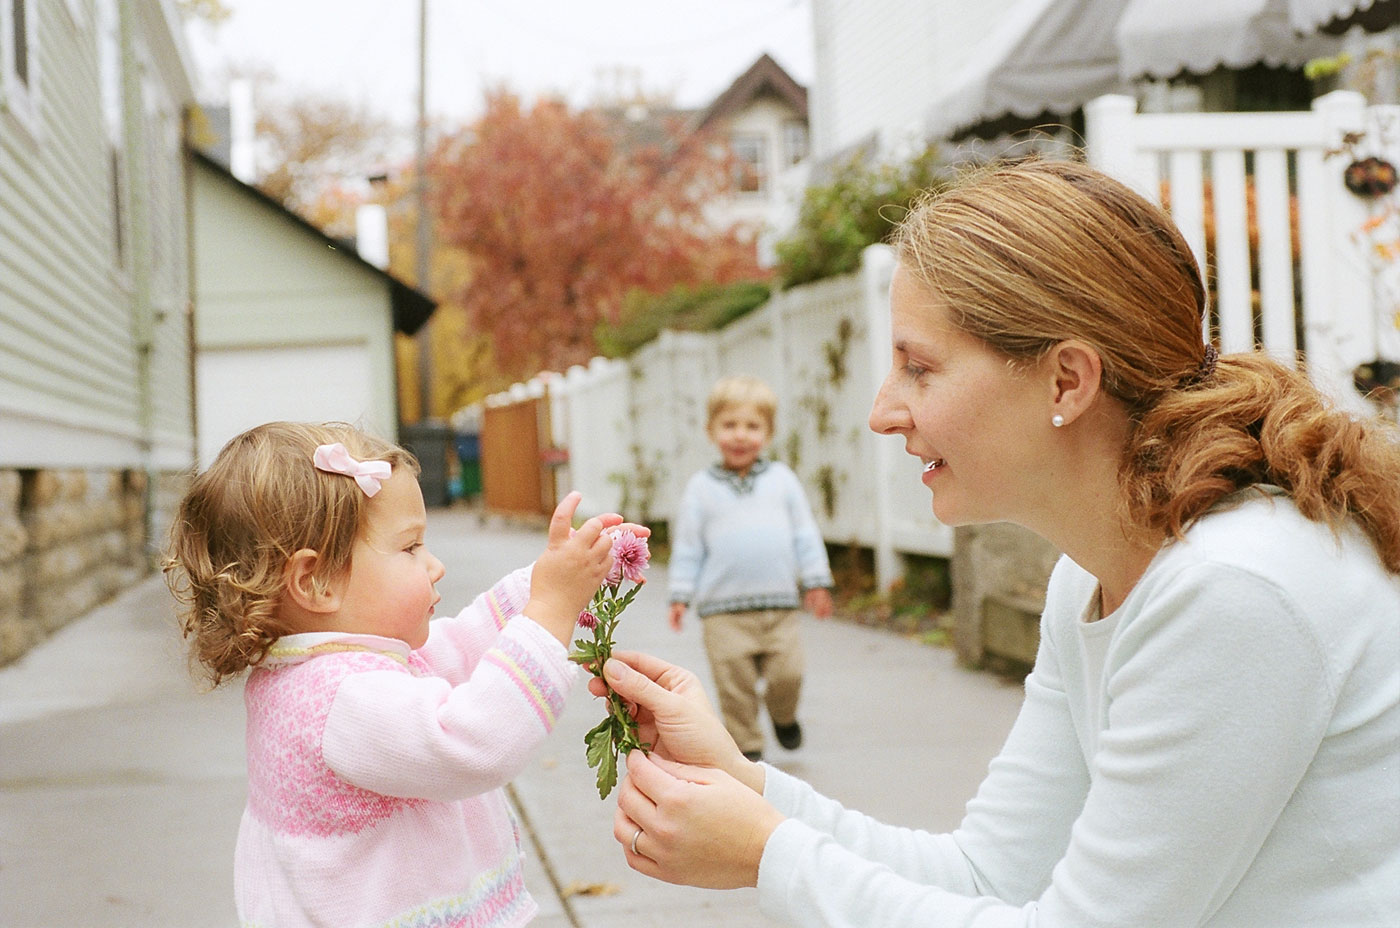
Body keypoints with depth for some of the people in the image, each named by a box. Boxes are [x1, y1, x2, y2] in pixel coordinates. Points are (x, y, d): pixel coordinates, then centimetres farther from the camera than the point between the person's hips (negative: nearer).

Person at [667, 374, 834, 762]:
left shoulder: (782, 479, 8)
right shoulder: (701, 487, 4)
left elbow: (805, 534, 11)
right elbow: (687, 546, 6)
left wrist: (816, 582, 7)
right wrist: (680, 595, 1)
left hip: (780, 604, 1)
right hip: (723, 608, -1)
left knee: (787, 674, -4)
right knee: (735, 685, 0)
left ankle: (783, 715, 28)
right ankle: (747, 747, 16)